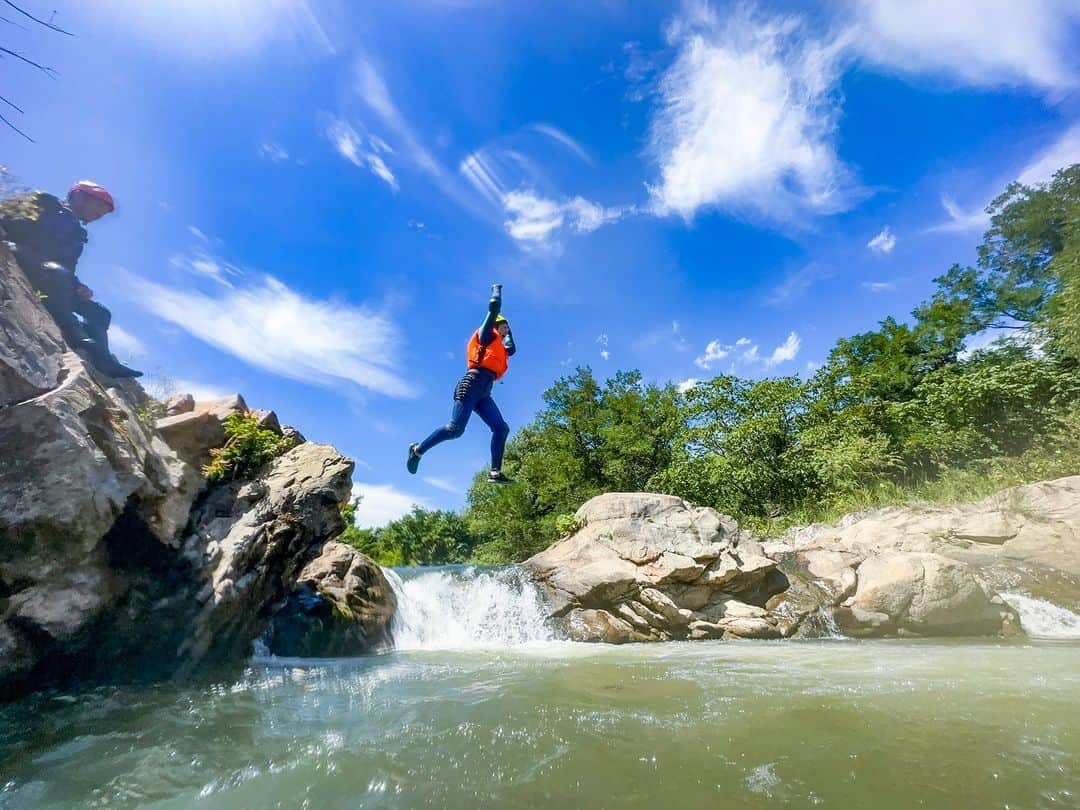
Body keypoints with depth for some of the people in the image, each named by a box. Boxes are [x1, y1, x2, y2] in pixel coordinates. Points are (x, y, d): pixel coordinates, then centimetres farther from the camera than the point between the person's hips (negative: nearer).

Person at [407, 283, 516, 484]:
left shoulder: (499, 347, 33)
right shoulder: (487, 335, 10)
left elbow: (511, 349, 54)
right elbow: (494, 306, 2)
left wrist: (508, 332, 54)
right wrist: (497, 290, 20)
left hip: (484, 392, 9)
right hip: (473, 383, -9)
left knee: (501, 428, -5)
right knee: (455, 428, -18)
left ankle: (495, 473, -9)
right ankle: (418, 450, -3)